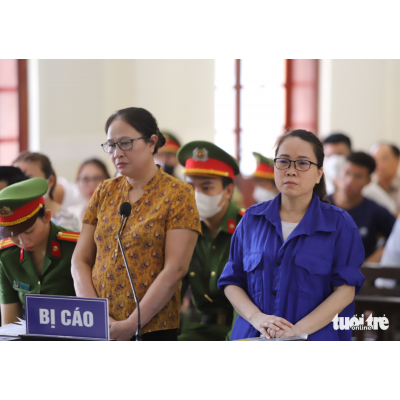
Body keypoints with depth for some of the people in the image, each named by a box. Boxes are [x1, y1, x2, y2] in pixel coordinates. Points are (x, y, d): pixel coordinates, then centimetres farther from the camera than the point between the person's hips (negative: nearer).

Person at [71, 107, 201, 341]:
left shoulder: (177, 195, -3)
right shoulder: (105, 193, 11)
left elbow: (175, 270, -11)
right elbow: (81, 260, 8)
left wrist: (131, 325, -15)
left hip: (152, 329, -4)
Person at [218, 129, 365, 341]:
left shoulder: (339, 224, 1)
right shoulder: (252, 219, 8)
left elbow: (345, 289, -6)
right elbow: (232, 282, 8)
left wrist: (299, 330, -17)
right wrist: (256, 317, -12)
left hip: (314, 340, -2)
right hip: (253, 339, 2)